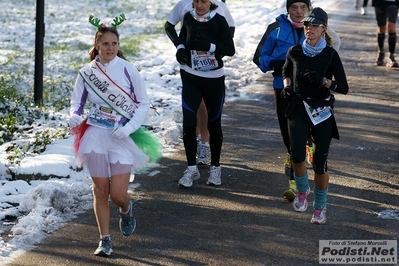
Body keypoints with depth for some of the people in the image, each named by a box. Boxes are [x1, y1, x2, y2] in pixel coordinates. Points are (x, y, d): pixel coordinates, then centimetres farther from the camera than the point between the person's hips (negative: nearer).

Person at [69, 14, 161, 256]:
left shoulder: (128, 70, -6)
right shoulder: (87, 72, 0)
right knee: (100, 191, 4)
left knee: (118, 193, -7)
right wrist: (74, 116, -12)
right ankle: (105, 240, 17)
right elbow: (77, 102, 10)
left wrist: (128, 127, -14)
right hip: (95, 136, 2)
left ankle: (126, 209, 30)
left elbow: (144, 104, -1)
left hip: (122, 137, -2)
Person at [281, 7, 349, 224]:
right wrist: (287, 86, 5)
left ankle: (320, 206, 23)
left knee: (320, 163, 0)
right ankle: (302, 190, 9)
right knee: (297, 154, -22)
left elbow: (344, 87, -7)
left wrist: (323, 81, -23)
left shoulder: (330, 55, -6)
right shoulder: (295, 52, 1)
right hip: (298, 108, 1)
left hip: (322, 112, -1)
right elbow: (286, 70, 23)